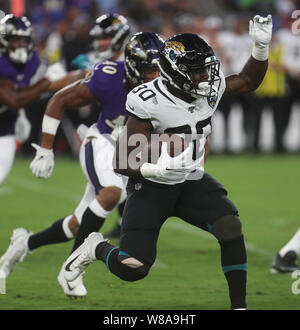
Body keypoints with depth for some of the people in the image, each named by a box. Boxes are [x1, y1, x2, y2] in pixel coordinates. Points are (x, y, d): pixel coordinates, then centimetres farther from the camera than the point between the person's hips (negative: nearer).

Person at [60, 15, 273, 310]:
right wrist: (157, 168, -42)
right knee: (132, 269, -13)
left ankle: (238, 305, -10)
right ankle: (97, 247, 23)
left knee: (231, 227, -22)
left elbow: (249, 81, 12)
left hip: (193, 182, 5)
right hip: (152, 186, -5)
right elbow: (122, 164, -23)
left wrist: (261, 47, -7)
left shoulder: (209, 89, -7)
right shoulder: (149, 104, -25)